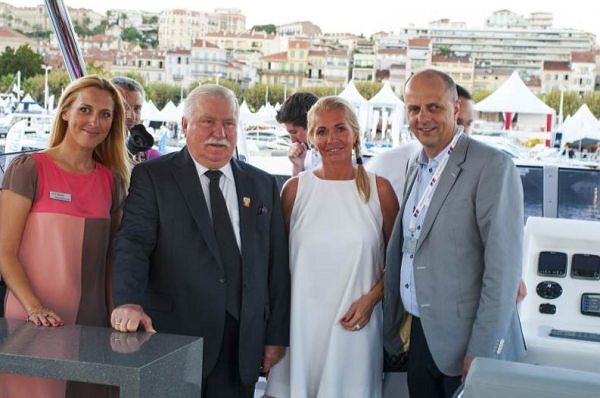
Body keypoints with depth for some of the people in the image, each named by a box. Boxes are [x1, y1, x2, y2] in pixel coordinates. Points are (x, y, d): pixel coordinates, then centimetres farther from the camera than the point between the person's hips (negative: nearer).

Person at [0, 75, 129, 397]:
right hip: (33, 322, -4)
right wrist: (34, 308, -18)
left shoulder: (112, 180, 8)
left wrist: (117, 314, 4)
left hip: (93, 323, 4)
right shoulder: (28, 169, -5)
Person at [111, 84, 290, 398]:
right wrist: (129, 302, -29)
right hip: (173, 336, -3)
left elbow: (276, 264, 10)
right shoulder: (152, 177, 0)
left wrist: (276, 337, 7)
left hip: (243, 347, 3)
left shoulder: (263, 185, 11)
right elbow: (133, 245, -12)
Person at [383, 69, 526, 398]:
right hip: (418, 334, 7)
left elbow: (503, 269, -18)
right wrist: (396, 325, 11)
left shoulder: (492, 167, -14)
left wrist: (481, 352, -18)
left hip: (462, 342, -6)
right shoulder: (416, 165, 10)